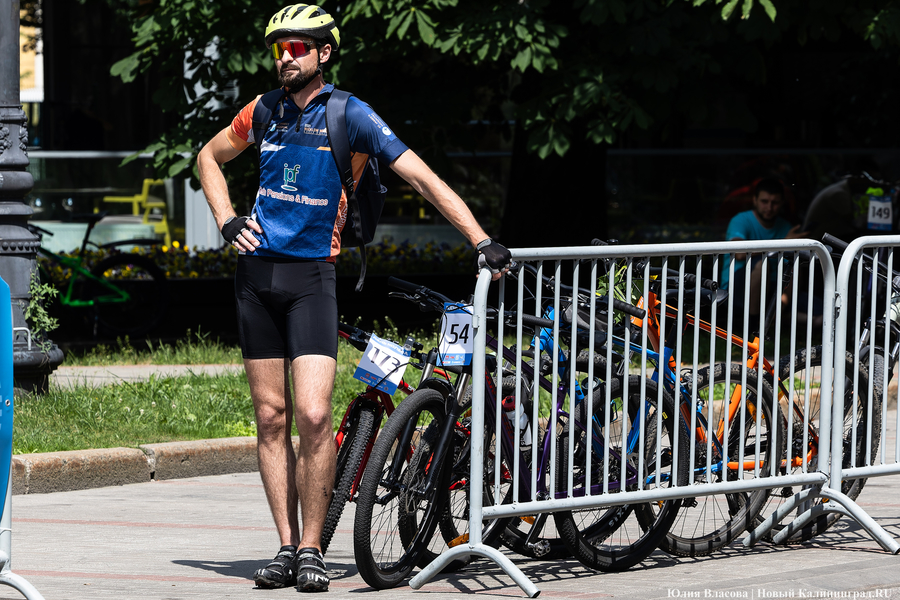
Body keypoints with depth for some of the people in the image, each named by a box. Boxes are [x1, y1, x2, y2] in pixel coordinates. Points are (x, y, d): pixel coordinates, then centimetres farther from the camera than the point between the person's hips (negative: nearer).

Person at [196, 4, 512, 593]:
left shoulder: (350, 115, -6)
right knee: (271, 416, 3)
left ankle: (312, 549, -5)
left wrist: (482, 240, -17)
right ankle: (287, 546, 7)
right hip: (258, 273, 4)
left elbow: (421, 176, -10)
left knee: (314, 415, -15)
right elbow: (210, 157, 25)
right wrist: (227, 220, 9)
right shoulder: (265, 111, 7)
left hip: (313, 277, -4)